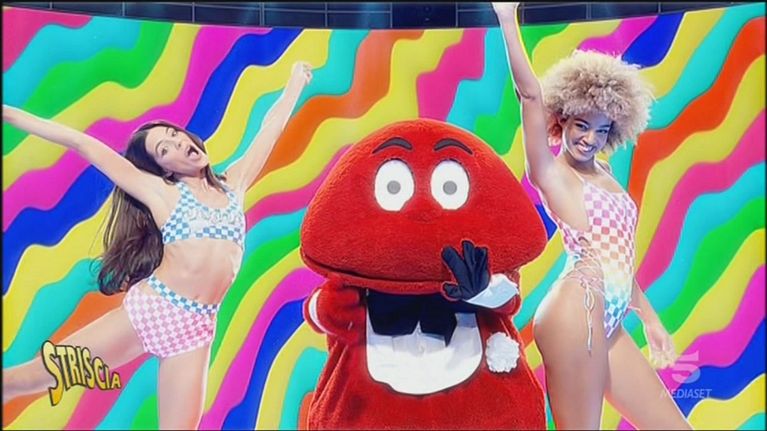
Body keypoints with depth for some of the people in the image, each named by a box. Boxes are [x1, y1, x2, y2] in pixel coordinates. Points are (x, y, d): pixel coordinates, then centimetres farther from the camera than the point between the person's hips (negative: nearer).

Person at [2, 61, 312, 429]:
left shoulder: (233, 185, 13)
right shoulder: (159, 191, 4)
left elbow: (270, 128, 21)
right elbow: (82, 143, 2)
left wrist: (296, 82, 29)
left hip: (195, 327, 2)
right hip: (147, 309, -2)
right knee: (35, 376, 5)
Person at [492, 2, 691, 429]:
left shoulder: (603, 173, 18)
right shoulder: (550, 173, -2)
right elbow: (530, 94, -14)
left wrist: (650, 318, 24)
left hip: (611, 323, 8)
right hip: (577, 313, -8)